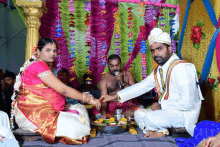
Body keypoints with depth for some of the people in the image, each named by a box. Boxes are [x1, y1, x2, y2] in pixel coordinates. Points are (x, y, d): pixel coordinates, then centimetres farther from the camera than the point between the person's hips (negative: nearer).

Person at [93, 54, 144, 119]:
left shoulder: (127, 74, 6)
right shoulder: (104, 80, 1)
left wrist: (123, 83, -18)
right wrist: (104, 113, -28)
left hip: (129, 104, 2)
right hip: (112, 106, -1)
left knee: (140, 108, -32)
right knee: (94, 110, -26)